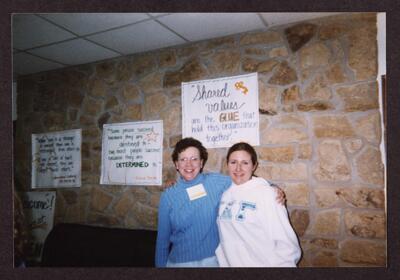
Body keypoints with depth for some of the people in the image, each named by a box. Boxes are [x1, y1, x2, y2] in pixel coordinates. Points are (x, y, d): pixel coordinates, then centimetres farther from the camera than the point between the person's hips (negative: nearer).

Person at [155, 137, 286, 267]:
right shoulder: (168, 196, -5)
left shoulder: (216, 182, -7)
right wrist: (160, 264, 4)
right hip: (179, 262, 0)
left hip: (213, 259, 1)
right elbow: (163, 238, 1)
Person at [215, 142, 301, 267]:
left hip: (263, 263, -4)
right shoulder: (225, 193, -1)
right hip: (230, 263, 4)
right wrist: (223, 262, 2)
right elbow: (223, 235, 5)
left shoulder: (266, 193, -16)